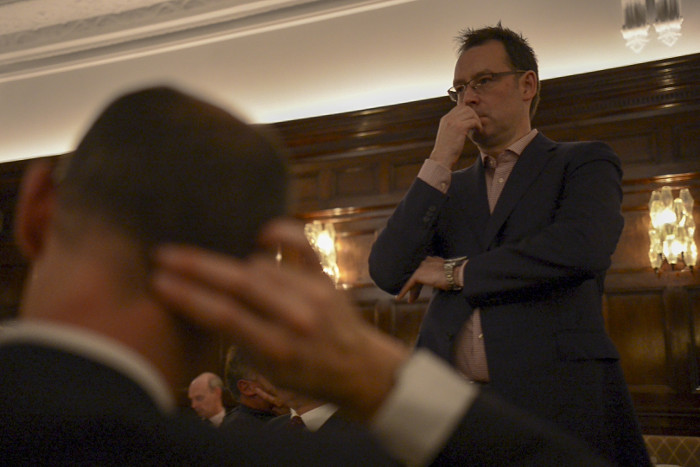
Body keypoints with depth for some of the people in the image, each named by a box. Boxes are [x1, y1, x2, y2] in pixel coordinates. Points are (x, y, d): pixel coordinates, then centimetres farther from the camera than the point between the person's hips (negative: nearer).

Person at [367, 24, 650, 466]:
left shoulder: (585, 163, 7)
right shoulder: (449, 187, 17)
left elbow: (581, 248, -14)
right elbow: (389, 275, 3)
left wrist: (456, 272, -4)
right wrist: (440, 162, -1)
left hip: (558, 409, -3)